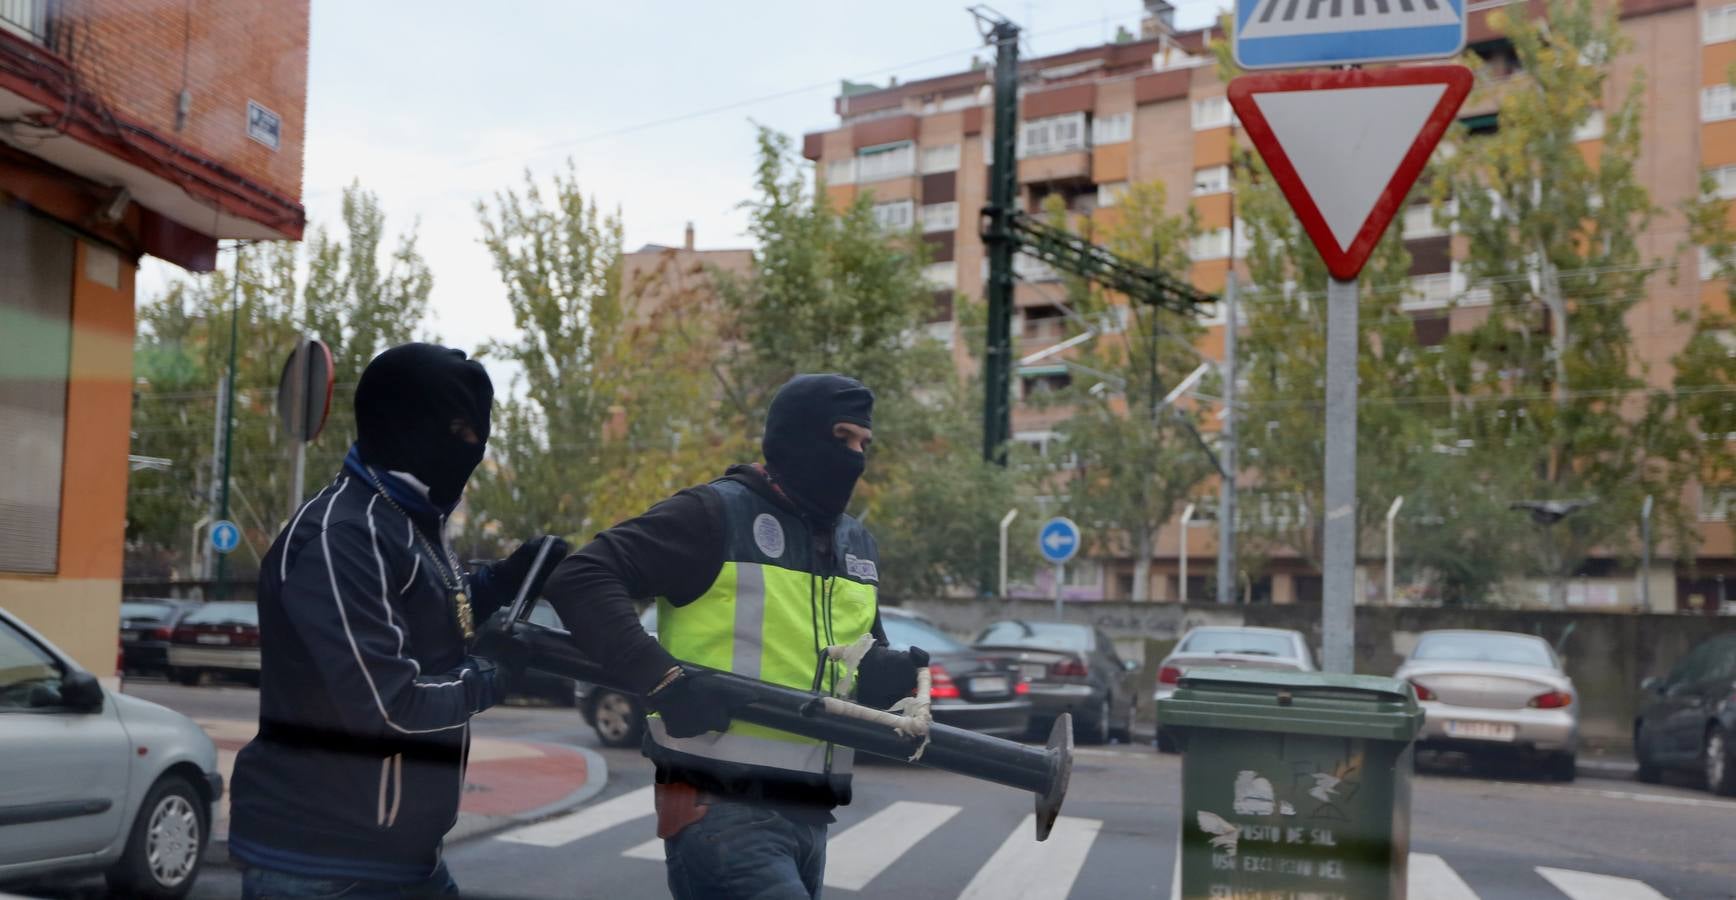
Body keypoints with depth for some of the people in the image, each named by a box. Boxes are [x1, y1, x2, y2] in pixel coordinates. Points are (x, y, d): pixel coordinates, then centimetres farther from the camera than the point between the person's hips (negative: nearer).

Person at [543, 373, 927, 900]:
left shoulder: (859, 547, 16)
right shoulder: (714, 516, -7)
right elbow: (580, 580, -13)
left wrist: (881, 671, 2)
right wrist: (664, 679, -23)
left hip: (809, 817, 8)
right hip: (723, 812, -8)